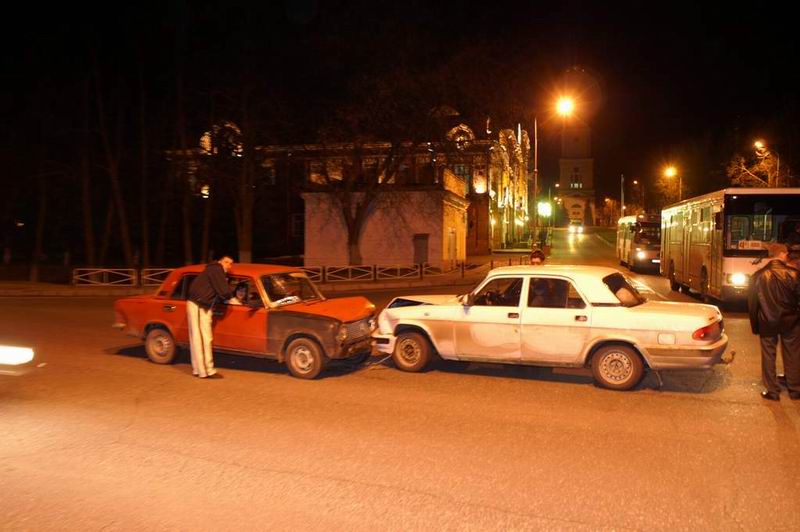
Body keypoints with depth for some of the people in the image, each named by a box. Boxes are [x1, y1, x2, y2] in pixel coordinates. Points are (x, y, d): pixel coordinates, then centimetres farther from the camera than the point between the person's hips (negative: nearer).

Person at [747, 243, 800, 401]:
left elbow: (752, 303, 1)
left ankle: (772, 391, 14)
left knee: (768, 356, 9)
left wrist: (755, 325, 10)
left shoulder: (758, 276, -4)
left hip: (767, 323, 1)